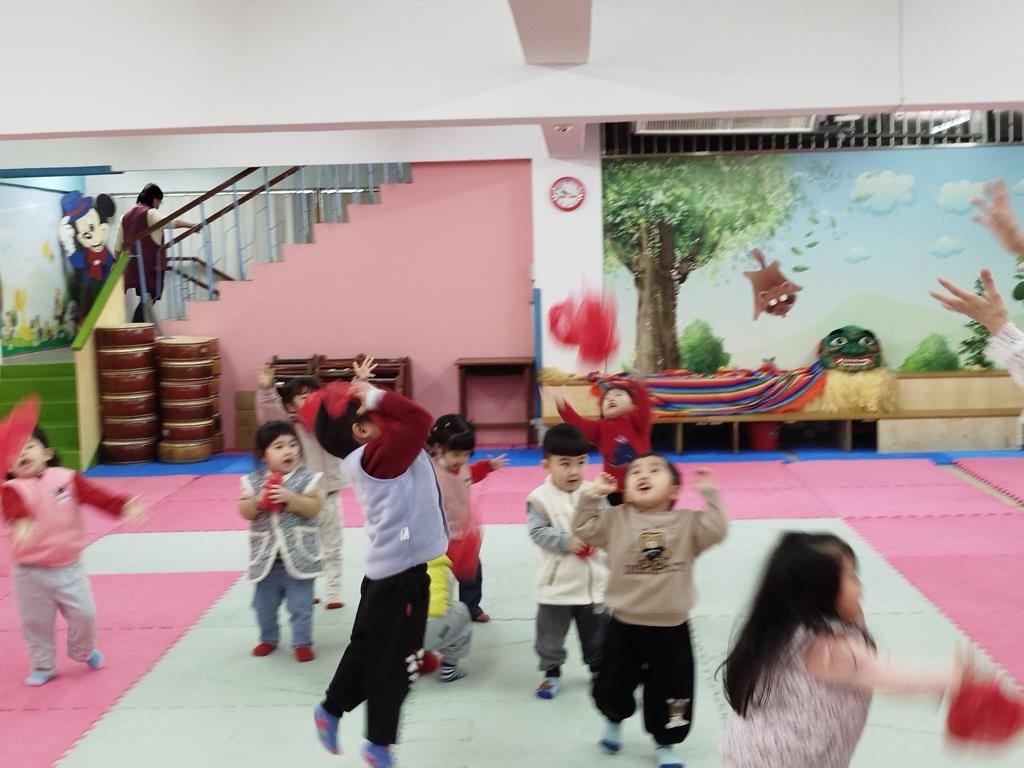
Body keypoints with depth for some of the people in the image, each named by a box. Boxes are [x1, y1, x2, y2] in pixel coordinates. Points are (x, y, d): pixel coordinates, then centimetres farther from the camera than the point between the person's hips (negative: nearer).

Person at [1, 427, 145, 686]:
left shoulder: (67, 478, -4)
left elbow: (95, 495, -14)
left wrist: (123, 506, -31)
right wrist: (21, 522, -55)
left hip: (68, 567, 1)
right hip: (30, 573, -1)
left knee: (83, 614, 7)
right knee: (35, 622, 10)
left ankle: (84, 652, 37)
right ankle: (43, 666, 33)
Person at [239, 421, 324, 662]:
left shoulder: (307, 478, -7)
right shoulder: (253, 481, -1)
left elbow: (314, 508, -14)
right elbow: (244, 512, -2)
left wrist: (289, 498, -25)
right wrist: (258, 501, -21)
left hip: (298, 554, -3)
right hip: (266, 554, 3)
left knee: (300, 604, 4)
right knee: (264, 603, 17)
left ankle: (302, 643, 19)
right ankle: (268, 638, 37)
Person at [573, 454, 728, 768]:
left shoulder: (687, 521, -6)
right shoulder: (616, 519, -3)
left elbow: (716, 530, -18)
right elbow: (584, 529, -3)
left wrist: (709, 494, -23)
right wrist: (592, 495, -13)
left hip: (671, 628, -1)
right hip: (624, 625, 1)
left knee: (671, 691, 9)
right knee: (611, 688, 14)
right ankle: (614, 720, 48)